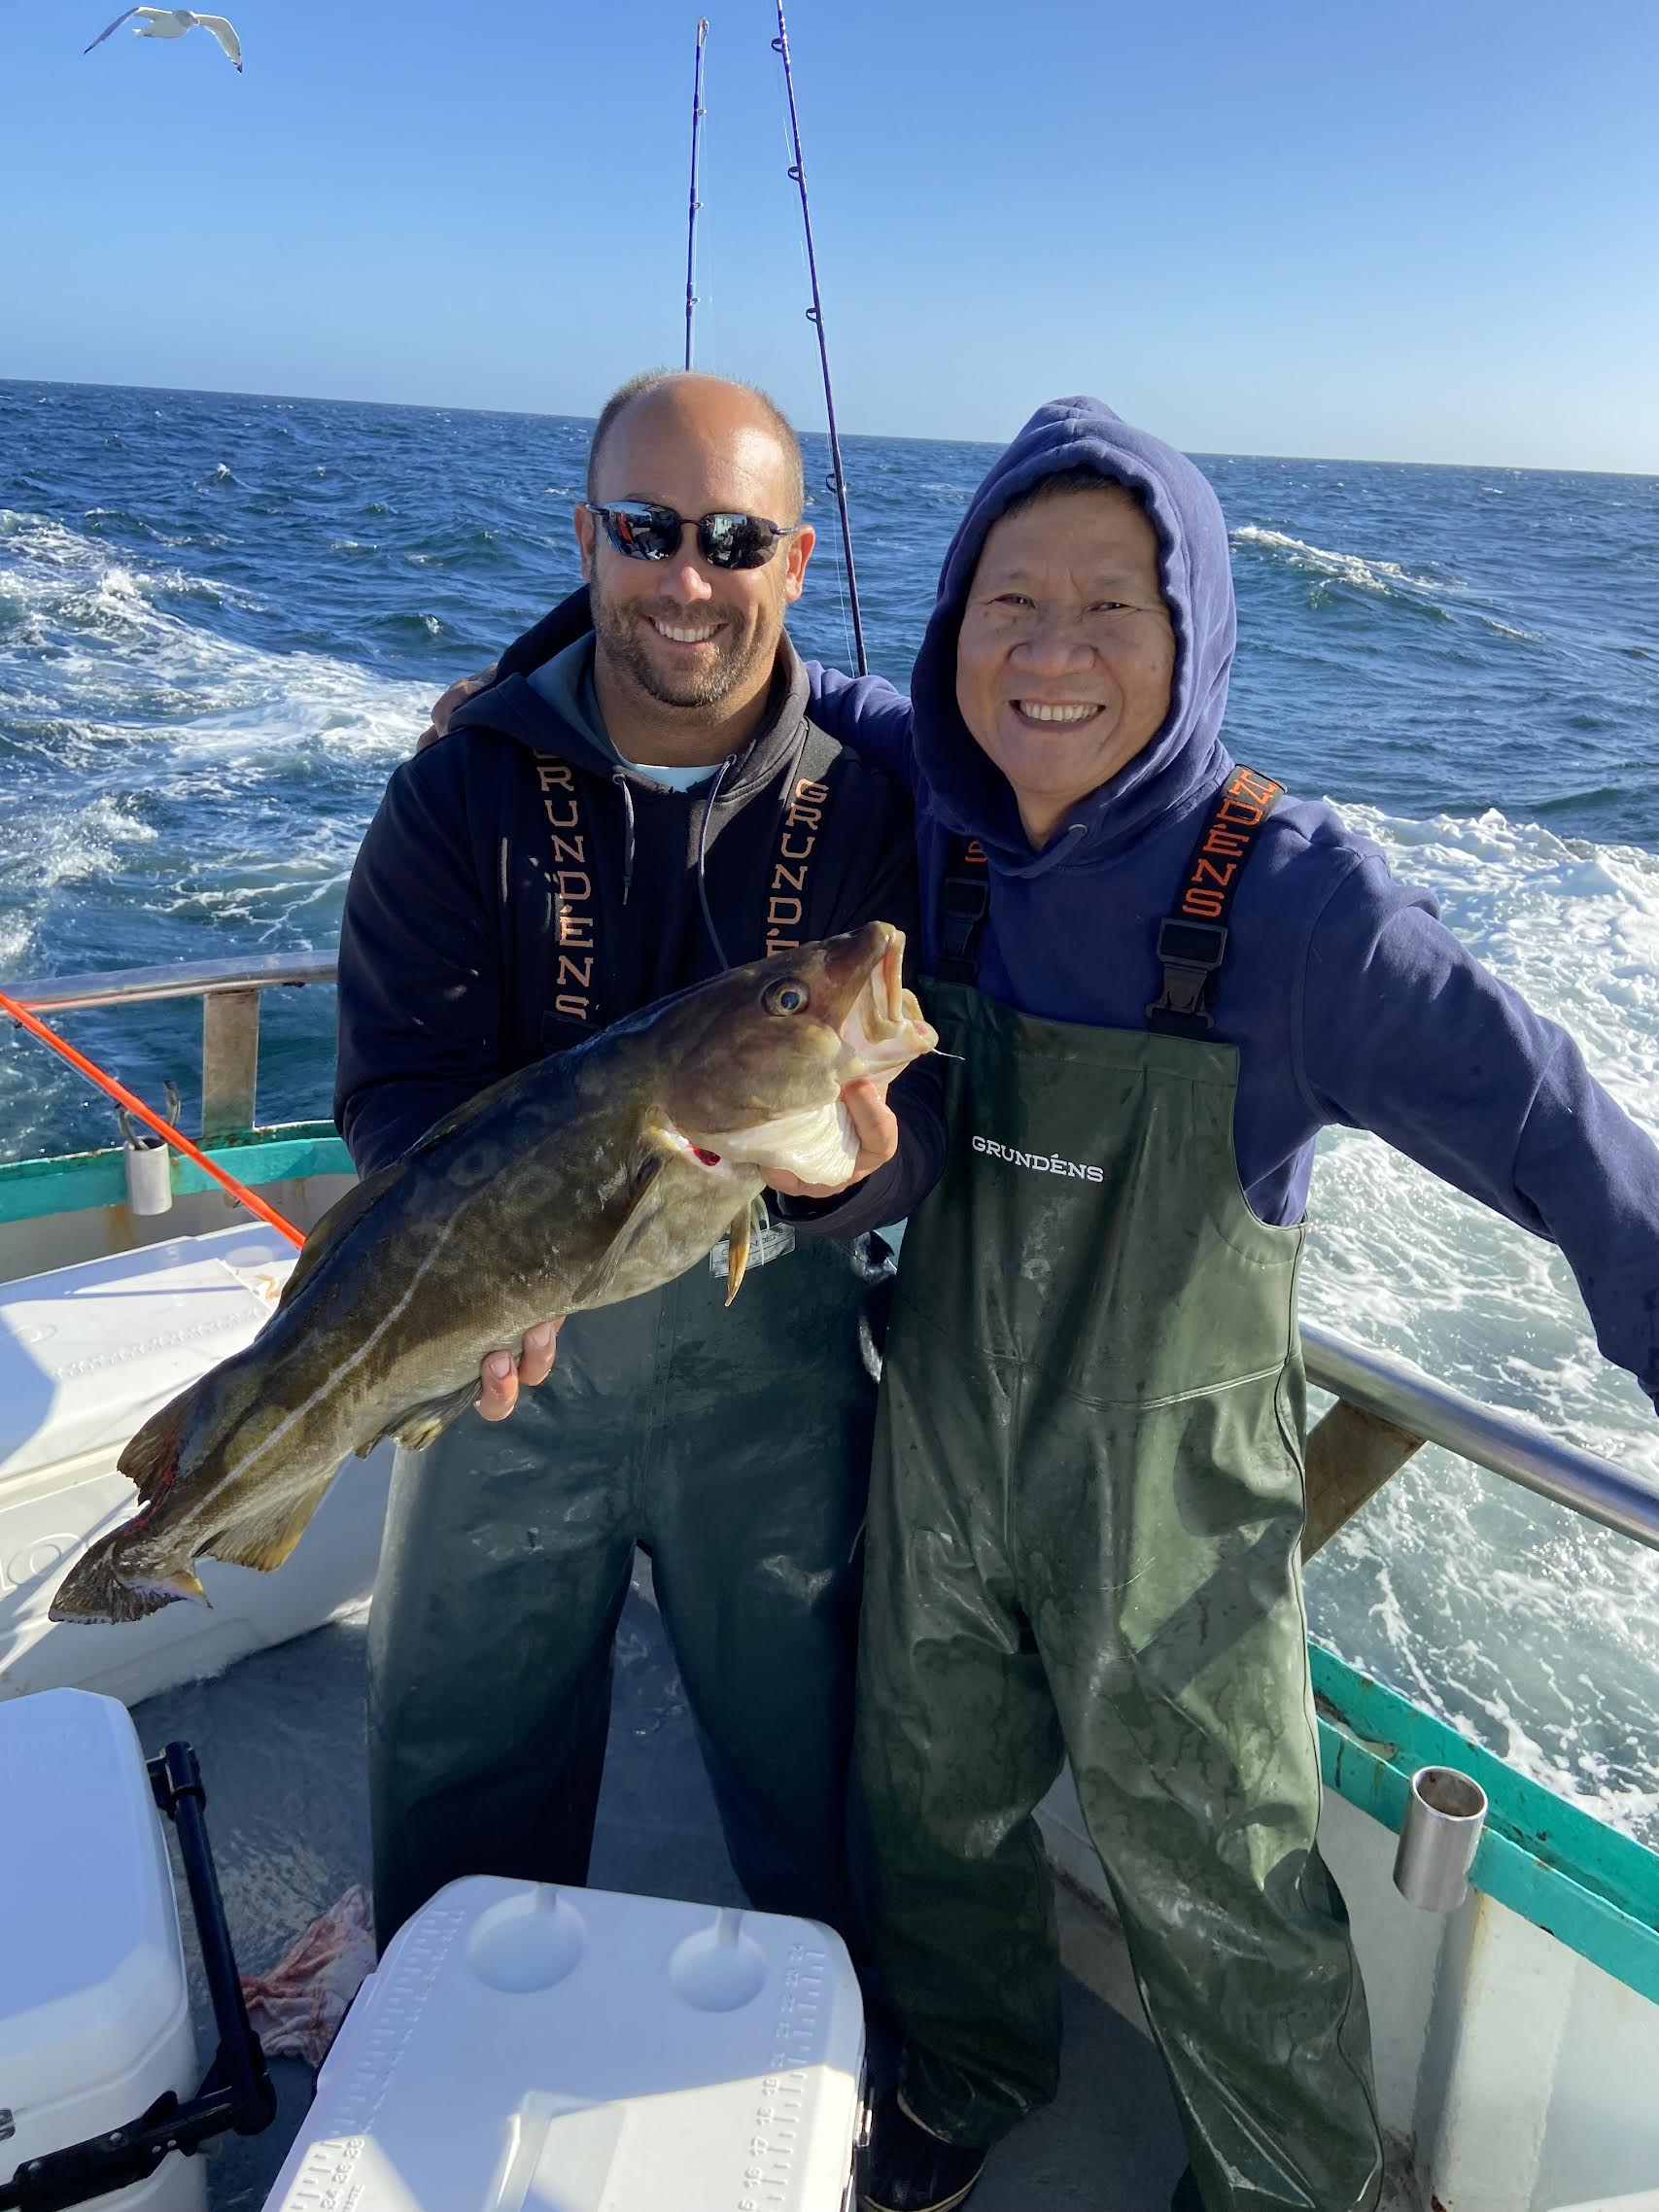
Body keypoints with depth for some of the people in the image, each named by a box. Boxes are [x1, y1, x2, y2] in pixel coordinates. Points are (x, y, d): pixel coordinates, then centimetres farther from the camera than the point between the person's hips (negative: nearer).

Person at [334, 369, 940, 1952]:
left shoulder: (868, 805, -7)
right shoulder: (466, 791, -6)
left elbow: (938, 1090, -10)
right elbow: (394, 1078, -11)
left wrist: (858, 1160, -34)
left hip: (777, 1354, 0)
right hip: (516, 1345, 1)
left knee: (814, 1756, 19)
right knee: (465, 1762, 19)